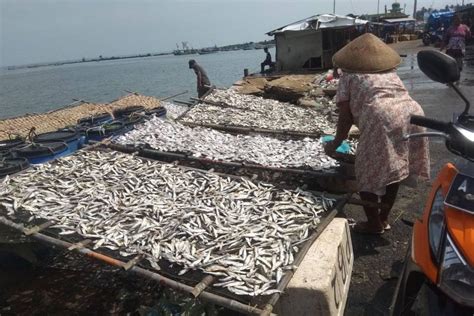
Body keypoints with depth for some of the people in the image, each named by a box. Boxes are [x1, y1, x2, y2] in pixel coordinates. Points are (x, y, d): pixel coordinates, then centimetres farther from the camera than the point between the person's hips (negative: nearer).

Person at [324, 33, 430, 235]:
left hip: (383, 120, -6)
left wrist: (335, 143, 23)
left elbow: (346, 116, 10)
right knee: (391, 171, 20)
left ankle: (374, 224, 20)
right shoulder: (391, 73, 30)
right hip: (412, 113, 7)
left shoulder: (349, 77, 15)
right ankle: (384, 219, 31)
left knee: (367, 173, 10)